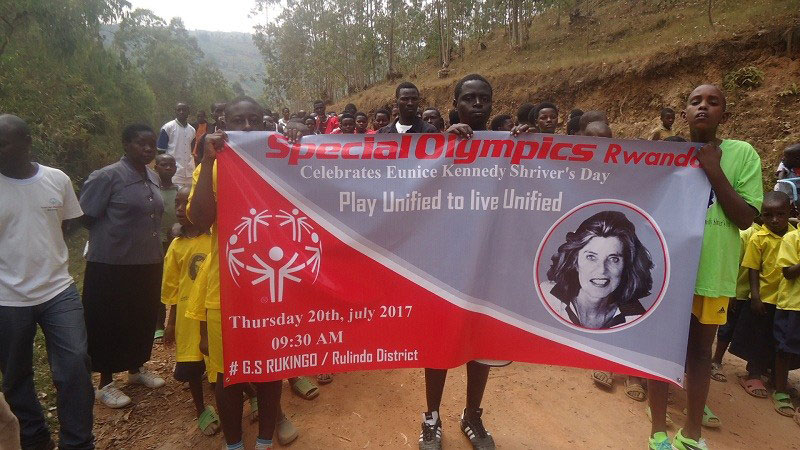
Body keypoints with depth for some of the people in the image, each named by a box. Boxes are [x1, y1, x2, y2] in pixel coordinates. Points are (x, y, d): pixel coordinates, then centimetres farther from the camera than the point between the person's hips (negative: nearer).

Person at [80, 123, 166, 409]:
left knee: (143, 320, 17)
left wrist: (152, 244, 13)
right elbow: (86, 216, -9)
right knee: (111, 324, 6)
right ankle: (106, 384, 22)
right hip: (113, 265, -6)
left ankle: (136, 369, 37)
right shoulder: (107, 176, -13)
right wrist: (113, 237, -2)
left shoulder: (153, 178, 9)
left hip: (149, 263, 7)